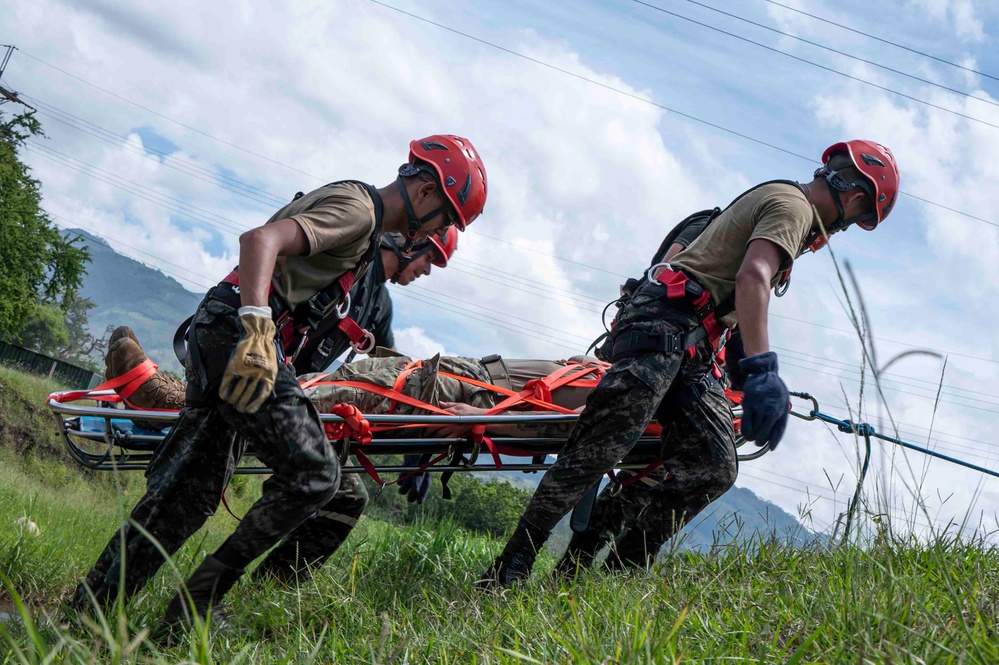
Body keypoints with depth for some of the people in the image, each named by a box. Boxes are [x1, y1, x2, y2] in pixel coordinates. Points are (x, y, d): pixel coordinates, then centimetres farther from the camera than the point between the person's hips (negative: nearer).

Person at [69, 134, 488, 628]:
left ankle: (88, 610, 10)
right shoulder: (357, 207, -7)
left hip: (218, 334, 10)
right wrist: (258, 330, -34)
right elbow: (261, 240, -23)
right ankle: (198, 598, -10)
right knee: (312, 470, -12)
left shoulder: (365, 218, 24)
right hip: (238, 331, -10)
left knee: (192, 493, 9)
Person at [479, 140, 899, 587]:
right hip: (663, 327, -10)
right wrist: (762, 369, -34)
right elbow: (751, 277, -23)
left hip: (689, 352, 10)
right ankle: (510, 569, -21)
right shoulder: (793, 206, -4)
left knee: (714, 469, -4)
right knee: (595, 454, -20)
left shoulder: (775, 199, 29)